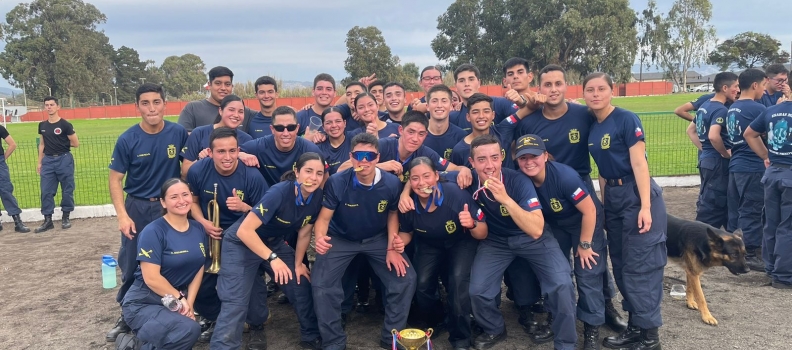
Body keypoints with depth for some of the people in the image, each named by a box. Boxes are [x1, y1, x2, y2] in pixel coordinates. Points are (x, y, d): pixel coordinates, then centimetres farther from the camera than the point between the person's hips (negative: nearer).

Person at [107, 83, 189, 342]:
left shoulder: (178, 133, -7)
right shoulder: (128, 140, -10)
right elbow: (115, 180, -5)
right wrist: (122, 215, -14)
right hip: (138, 209, 0)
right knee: (131, 266, 8)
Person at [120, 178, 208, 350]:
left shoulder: (198, 229, 3)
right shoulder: (153, 232, -17)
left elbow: (199, 269, 5)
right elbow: (151, 278, -20)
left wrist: (189, 303, -7)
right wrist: (180, 299, -11)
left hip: (176, 303, 7)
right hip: (143, 303, -7)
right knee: (189, 330, -29)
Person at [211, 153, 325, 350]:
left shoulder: (316, 196, -13)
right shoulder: (279, 193, -33)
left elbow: (304, 233, 2)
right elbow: (244, 230, -33)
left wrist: (298, 264, 7)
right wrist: (272, 258, -35)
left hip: (274, 242, 6)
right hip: (242, 243, -6)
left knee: (302, 286, 5)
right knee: (236, 302, -13)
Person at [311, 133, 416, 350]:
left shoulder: (392, 183, -18)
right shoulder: (337, 182, -23)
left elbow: (392, 214, 0)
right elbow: (324, 217, -18)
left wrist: (392, 247, -11)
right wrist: (319, 238, -40)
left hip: (378, 239, 1)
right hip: (341, 239, -1)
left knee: (406, 278, -14)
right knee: (320, 283, -20)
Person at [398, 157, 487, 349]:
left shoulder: (456, 194, -33)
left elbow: (483, 234, -23)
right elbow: (406, 232, -1)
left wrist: (472, 224, -45)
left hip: (461, 243, -3)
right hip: (429, 246, 3)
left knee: (458, 279, -26)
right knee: (421, 284, -14)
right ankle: (435, 323, 20)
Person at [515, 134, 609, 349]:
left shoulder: (564, 176, -35)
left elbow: (589, 210, -26)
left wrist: (584, 245, -18)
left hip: (584, 222, -5)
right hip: (555, 226, 5)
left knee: (587, 276, -7)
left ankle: (592, 330, 9)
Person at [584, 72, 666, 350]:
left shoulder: (626, 119, -12)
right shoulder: (591, 127, 8)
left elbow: (639, 163, -17)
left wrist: (645, 206, -22)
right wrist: (604, 204, 12)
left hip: (637, 195, -8)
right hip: (613, 197, 8)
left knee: (640, 267, -4)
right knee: (621, 266, 13)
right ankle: (635, 326, 24)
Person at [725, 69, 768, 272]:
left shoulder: (732, 108, 12)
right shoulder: (756, 108, -13)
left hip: (735, 166, 8)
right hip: (753, 167, -8)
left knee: (735, 210, 12)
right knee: (752, 212, -1)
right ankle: (751, 254, 5)